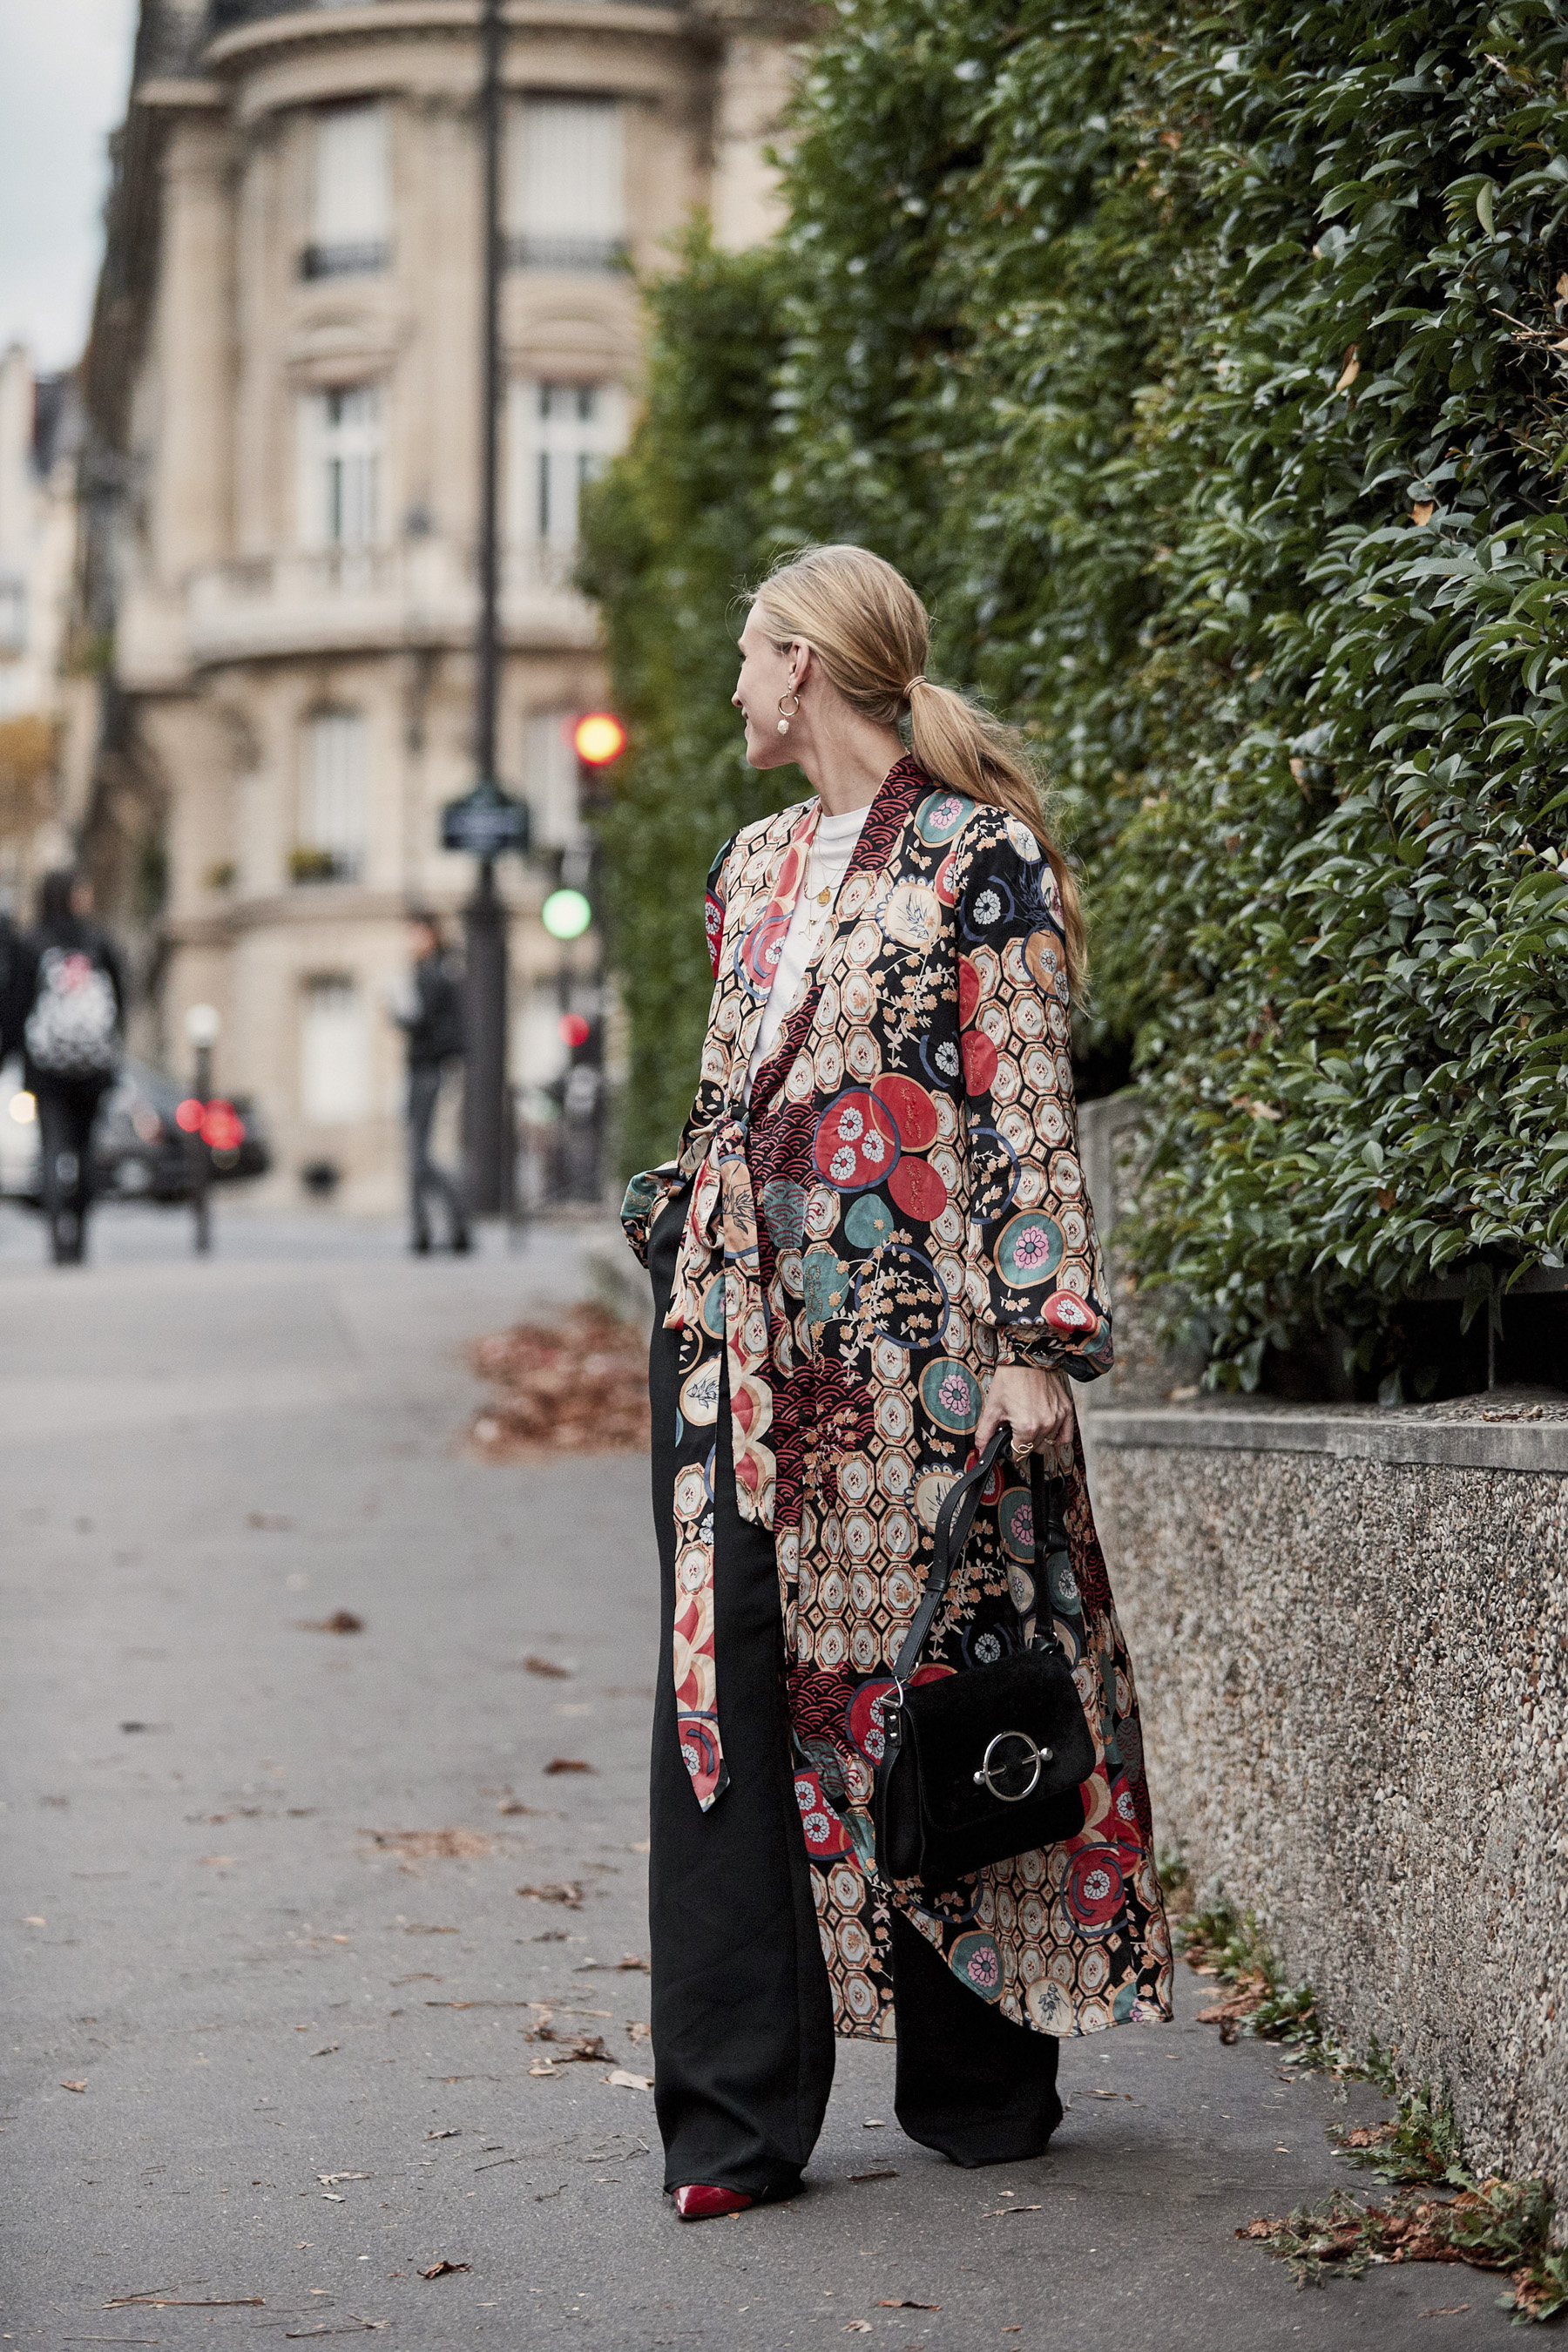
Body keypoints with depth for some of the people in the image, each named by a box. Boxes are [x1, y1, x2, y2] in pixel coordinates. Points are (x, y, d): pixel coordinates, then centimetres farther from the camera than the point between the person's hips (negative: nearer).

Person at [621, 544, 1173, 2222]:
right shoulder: (754, 865, 18)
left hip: (914, 1325, -6)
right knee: (731, 1688, -2)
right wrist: (685, 1227, 20)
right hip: (743, 1323, 6)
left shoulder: (977, 856, -3)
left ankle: (978, 2082, 17)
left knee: (928, 1674, 0)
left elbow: (1030, 1111, -7)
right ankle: (736, 2116, 0)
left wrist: (1040, 1343, -13)